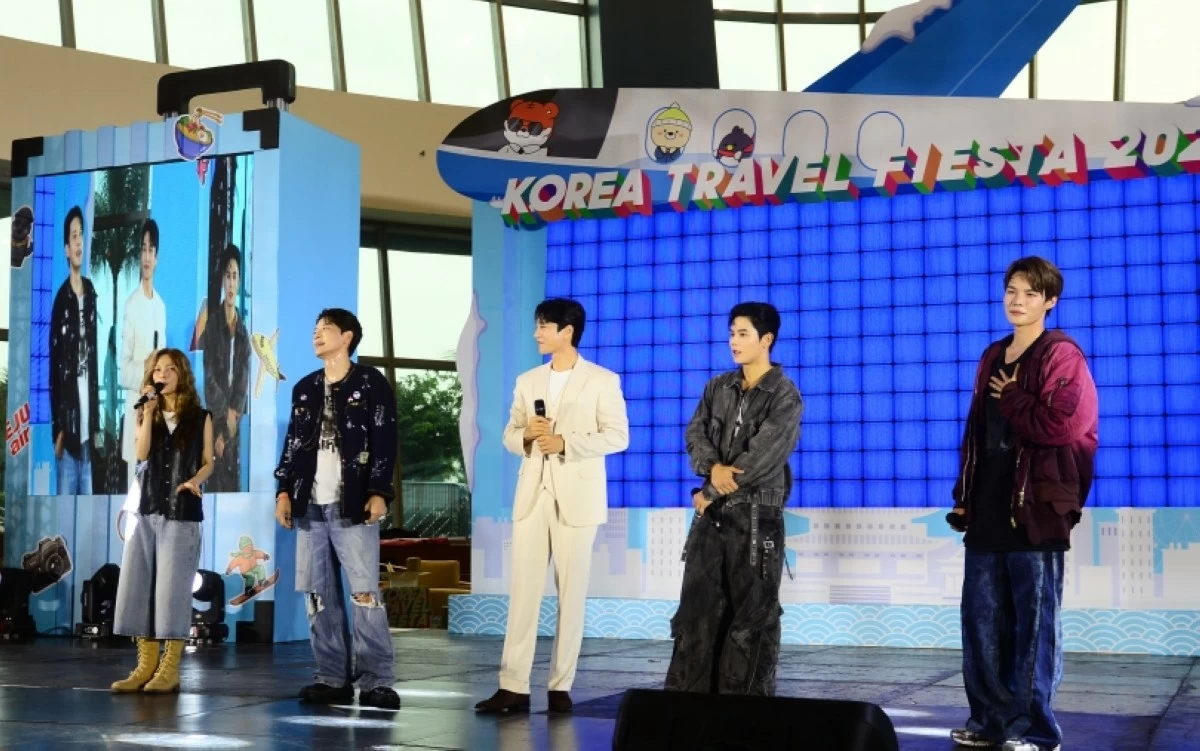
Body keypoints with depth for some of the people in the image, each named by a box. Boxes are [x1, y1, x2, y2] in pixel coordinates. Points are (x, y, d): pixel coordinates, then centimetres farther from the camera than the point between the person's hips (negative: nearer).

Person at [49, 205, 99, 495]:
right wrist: (57, 428, -10)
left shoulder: (92, 294, 10)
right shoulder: (61, 300, -5)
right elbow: (54, 366, -6)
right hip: (68, 428, -5)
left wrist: (97, 422, 11)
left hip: (88, 429, 5)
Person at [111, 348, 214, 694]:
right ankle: (146, 664, 9)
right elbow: (141, 454, -4)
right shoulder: (147, 415, 12)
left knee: (173, 588, -5)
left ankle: (170, 669, -1)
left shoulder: (200, 417, 4)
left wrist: (195, 480, -16)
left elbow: (209, 462, 4)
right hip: (146, 509, 4)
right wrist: (149, 413, -8)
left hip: (182, 512, -4)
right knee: (138, 586, 2)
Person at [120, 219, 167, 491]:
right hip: (136, 405, -6)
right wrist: (144, 370, -24)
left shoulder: (161, 306, 13)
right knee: (134, 485, -5)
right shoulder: (131, 305, -6)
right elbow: (123, 369, -9)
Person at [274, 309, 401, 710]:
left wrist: (379, 493, -14)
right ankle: (332, 679, 11)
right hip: (310, 505, 6)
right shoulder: (305, 388, 18)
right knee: (319, 596, 5)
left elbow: (385, 443, -5)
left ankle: (375, 681, -6)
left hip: (352, 505, -6)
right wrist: (285, 490, 7)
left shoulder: (371, 383, 1)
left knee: (364, 593, -9)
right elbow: (293, 443, 17)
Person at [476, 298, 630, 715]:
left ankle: (560, 686, 8)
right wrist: (527, 434, -9)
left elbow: (617, 435, -6)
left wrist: (565, 442, -17)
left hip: (576, 496, -4)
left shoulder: (602, 380, 0)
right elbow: (509, 436, 14)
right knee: (522, 590, -1)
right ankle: (513, 686, -1)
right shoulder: (527, 381, 14)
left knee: (571, 593, 1)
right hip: (532, 495, 4)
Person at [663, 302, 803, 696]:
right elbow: (695, 434, 3)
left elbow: (760, 459, -16)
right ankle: (687, 698, 10)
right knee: (697, 607, 5)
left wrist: (710, 493, -12)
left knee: (752, 613, 1)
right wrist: (713, 467, -18)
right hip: (712, 513, 6)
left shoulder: (785, 396, -8)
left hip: (757, 516, -5)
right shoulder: (718, 387, 11)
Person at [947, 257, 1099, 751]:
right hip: (988, 506, 7)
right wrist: (964, 495, 13)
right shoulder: (993, 357, 17)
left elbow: (1058, 425, -19)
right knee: (981, 617, 8)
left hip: (1034, 506, -7)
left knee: (1033, 621, -1)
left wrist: (1010, 398, -7)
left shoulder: (1062, 356, -5)